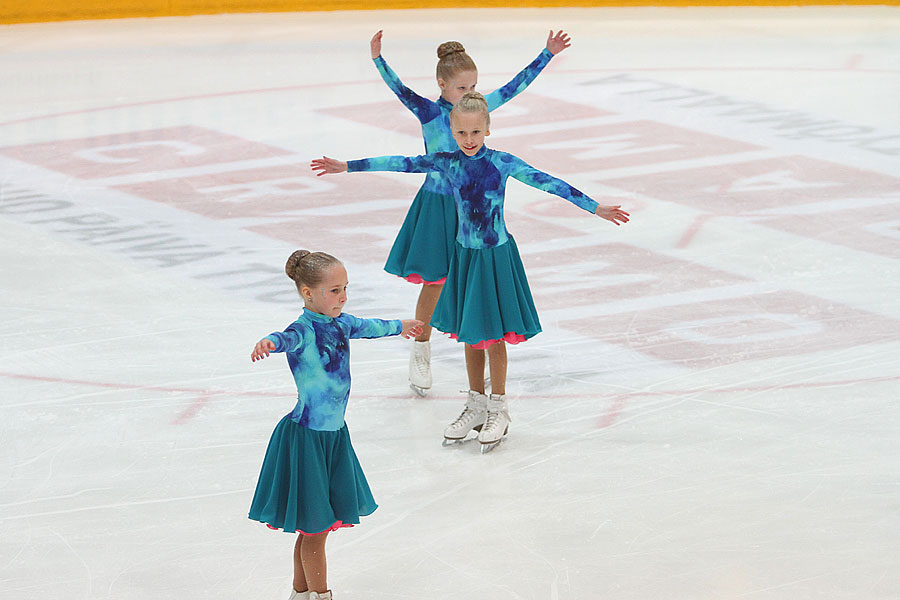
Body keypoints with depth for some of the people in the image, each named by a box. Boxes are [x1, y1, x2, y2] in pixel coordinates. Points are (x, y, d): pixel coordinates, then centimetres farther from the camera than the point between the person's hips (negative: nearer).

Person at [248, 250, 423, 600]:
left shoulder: (340, 323, 6)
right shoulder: (305, 330, -19)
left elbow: (367, 327, 28)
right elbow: (289, 338, -42)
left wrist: (399, 327, 47)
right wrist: (269, 343, -66)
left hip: (334, 434, 8)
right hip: (307, 437, -8)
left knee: (315, 524, 16)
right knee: (314, 525, 2)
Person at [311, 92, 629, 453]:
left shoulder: (502, 163, -12)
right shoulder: (447, 163, -4)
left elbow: (548, 183, -15)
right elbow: (401, 164, -2)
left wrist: (596, 208, -18)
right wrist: (347, 167, 0)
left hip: (497, 256, -3)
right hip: (465, 255, 3)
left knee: (494, 333, 4)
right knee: (470, 334, 12)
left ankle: (498, 410, 17)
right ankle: (476, 406, 26)